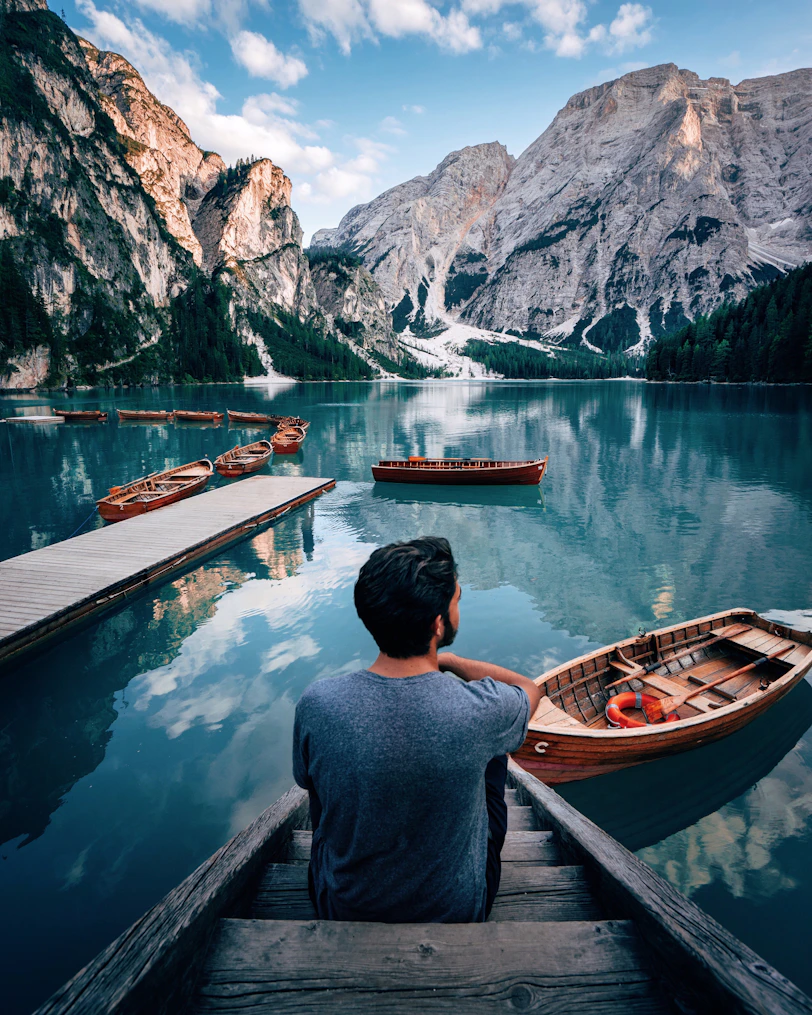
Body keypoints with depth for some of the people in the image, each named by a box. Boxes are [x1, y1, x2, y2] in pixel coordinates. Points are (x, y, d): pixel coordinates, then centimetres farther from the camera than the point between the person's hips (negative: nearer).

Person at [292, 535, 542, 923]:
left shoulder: (316, 703, -26)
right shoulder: (481, 710, -30)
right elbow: (529, 688, -4)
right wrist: (448, 660, 5)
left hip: (340, 910, 2)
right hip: (455, 912, -1)